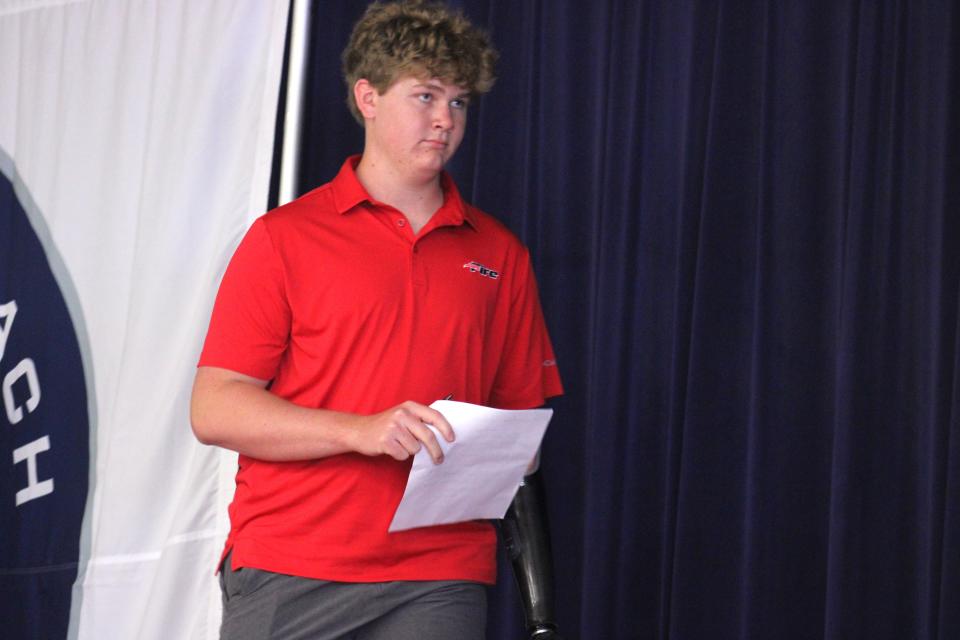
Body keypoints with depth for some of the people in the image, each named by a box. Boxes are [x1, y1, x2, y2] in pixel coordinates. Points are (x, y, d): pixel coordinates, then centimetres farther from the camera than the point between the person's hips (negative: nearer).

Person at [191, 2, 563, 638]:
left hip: (439, 578, 2)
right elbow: (214, 409, -2)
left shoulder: (500, 254, 14)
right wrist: (359, 430, -14)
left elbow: (522, 412, 18)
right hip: (286, 574, -2)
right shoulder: (285, 237, 5)